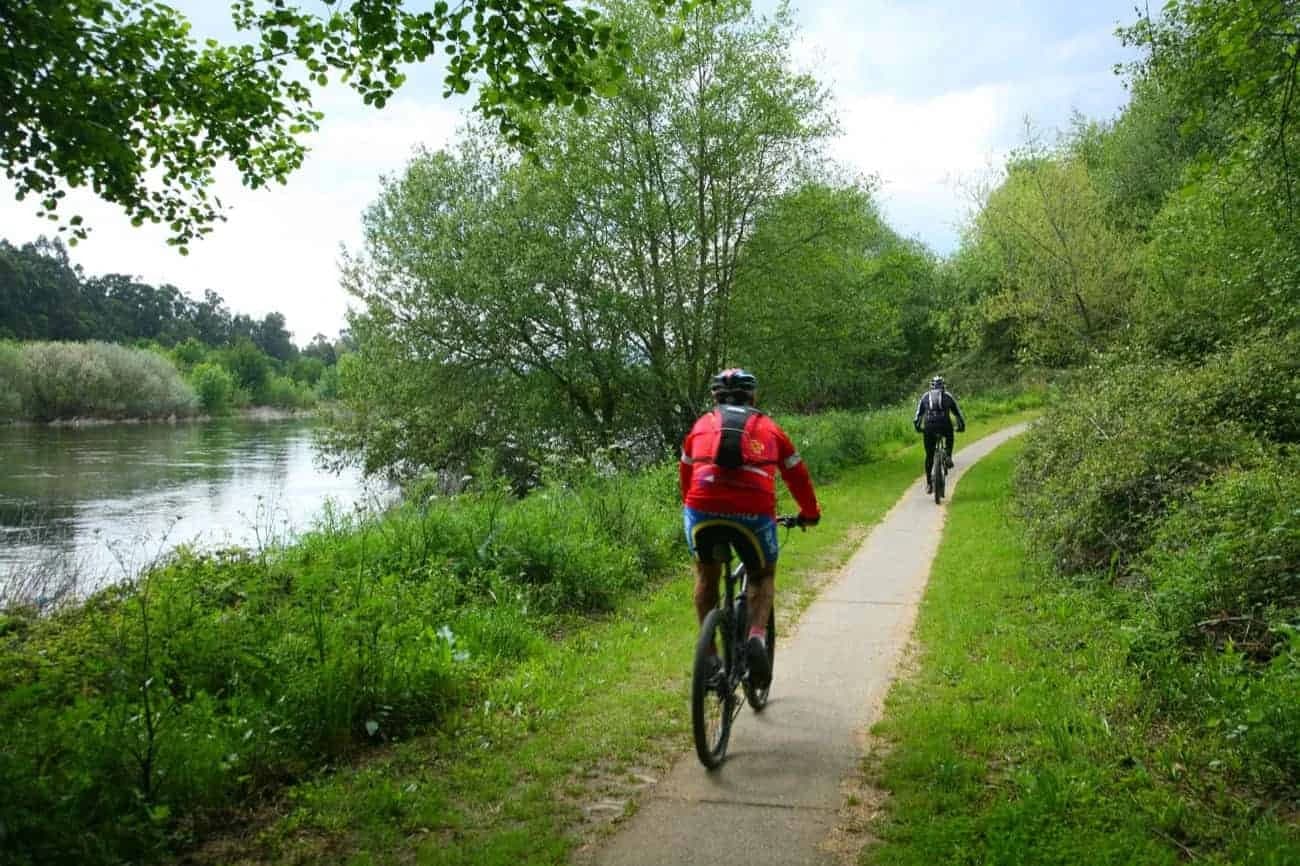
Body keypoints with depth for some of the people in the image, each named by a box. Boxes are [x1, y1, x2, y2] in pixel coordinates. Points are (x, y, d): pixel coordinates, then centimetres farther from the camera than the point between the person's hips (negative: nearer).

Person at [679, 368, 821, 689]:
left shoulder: (702, 425, 25)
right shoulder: (768, 427, 23)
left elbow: (685, 473, 35)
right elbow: (797, 475, 31)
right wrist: (810, 513, 48)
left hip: (702, 510, 1)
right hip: (754, 512, -1)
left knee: (706, 574, 28)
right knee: (763, 576, 25)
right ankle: (756, 638, 1)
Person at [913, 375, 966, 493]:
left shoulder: (925, 396, 21)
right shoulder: (948, 396, 19)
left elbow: (918, 415, 20)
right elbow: (957, 413, 21)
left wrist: (918, 427, 33)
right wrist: (961, 426, 34)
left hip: (929, 427, 1)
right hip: (944, 425, -1)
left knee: (929, 456, 13)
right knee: (949, 436, 37)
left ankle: (929, 484, 12)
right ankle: (948, 457, 15)